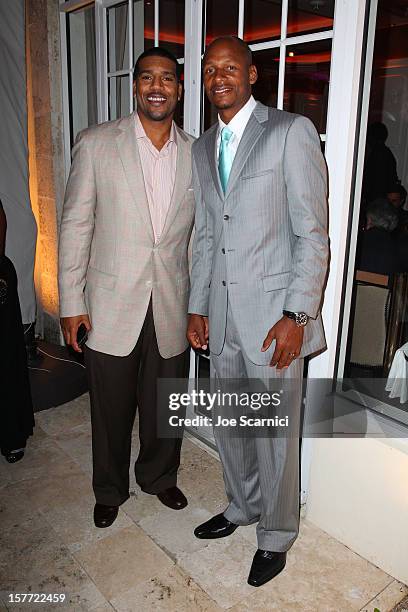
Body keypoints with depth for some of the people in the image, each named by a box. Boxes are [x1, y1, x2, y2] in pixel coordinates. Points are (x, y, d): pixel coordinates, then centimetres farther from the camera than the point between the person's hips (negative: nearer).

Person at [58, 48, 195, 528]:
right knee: (111, 409, 14)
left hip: (172, 308, 2)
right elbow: (75, 225, -3)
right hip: (111, 305, -2)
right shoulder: (96, 144, -4)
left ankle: (159, 476, 44)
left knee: (165, 408, 16)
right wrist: (71, 302, -5)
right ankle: (110, 490, 40)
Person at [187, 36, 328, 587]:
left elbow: (312, 233, -10)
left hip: (274, 314, -6)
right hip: (222, 314, 6)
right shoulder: (203, 148, 14)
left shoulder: (291, 132, -6)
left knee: (276, 432, 6)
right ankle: (242, 506, 43)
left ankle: (276, 535, 30)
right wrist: (198, 308, 11)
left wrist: (296, 315, -16)